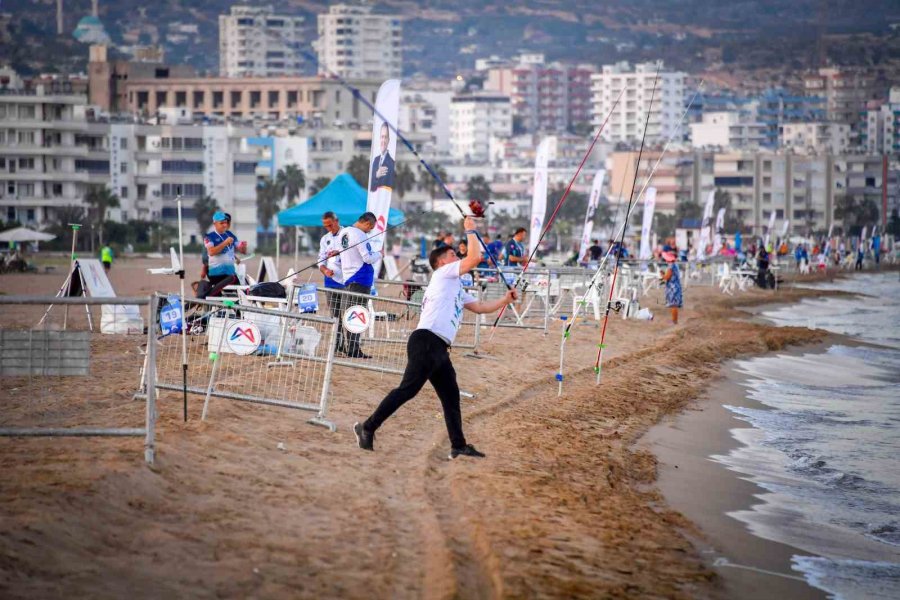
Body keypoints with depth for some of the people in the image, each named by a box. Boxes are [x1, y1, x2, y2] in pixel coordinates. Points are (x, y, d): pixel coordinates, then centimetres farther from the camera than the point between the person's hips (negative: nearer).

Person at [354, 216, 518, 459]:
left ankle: (458, 446, 14)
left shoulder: (456, 288, 30)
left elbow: (480, 307, 34)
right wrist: (471, 231, 5)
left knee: (451, 395, 10)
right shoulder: (444, 273, 3)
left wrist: (505, 300, 30)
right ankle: (368, 427, -13)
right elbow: (475, 258, -7)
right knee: (408, 389, -15)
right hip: (426, 342, -10)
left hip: (439, 348, 10)